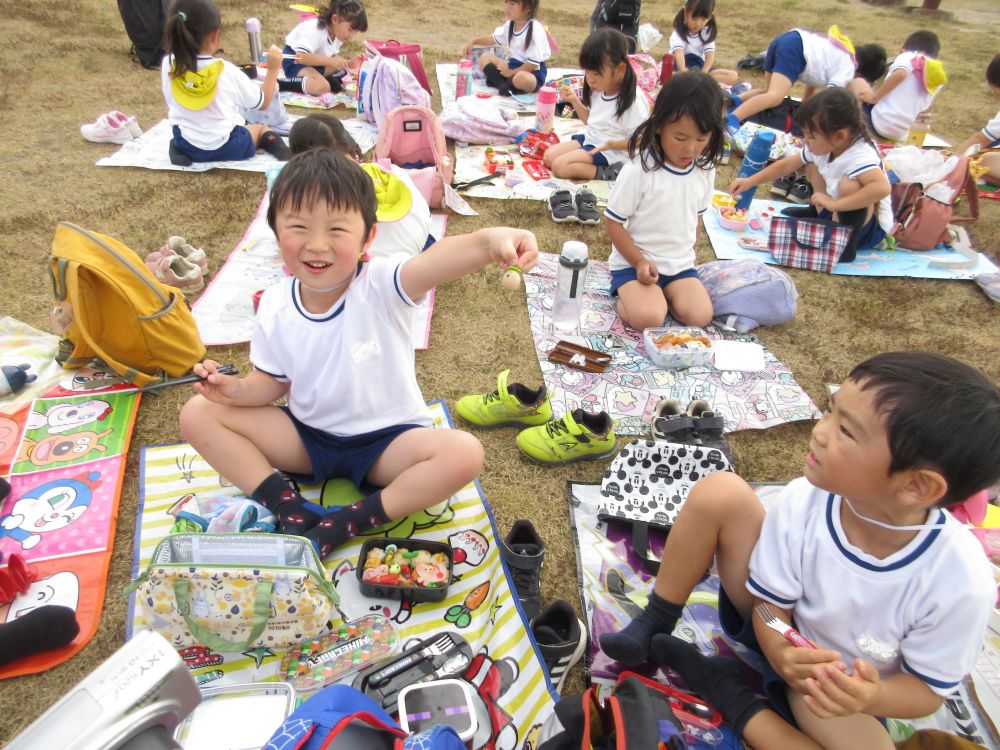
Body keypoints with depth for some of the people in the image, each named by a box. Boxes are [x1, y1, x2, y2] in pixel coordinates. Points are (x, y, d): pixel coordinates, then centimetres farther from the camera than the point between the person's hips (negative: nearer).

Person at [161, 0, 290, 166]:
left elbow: (172, 108, 5)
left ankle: (180, 149, 7)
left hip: (186, 145, 2)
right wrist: (273, 69, 4)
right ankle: (280, 150, -2)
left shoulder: (167, 65, -10)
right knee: (262, 128, 29)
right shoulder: (227, 71, -18)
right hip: (227, 147, -2)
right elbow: (262, 103, -4)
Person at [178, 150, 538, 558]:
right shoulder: (275, 308, -9)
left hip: (388, 438, -3)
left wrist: (490, 240, -66)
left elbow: (436, 261, -45)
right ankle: (290, 509, -17)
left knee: (463, 454, -31)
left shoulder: (380, 285, -22)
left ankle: (347, 523, -20)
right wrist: (236, 389, -19)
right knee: (198, 414, -8)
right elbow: (272, 381, 5)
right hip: (307, 436, 4)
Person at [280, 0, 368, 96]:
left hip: (315, 63, 8)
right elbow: (300, 57, -38)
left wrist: (349, 63, -14)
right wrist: (330, 61, -43)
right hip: (295, 62, -8)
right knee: (322, 87, -34)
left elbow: (334, 56, 6)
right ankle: (279, 84, -22)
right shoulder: (315, 30, -28)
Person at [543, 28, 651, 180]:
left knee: (560, 165, -22)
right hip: (589, 139, 10)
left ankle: (605, 172, -19)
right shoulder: (599, 90, 4)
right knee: (549, 156, 1)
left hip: (610, 152, -10)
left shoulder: (632, 99, -21)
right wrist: (574, 100, 6)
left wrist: (612, 144, -33)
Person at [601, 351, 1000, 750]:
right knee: (717, 491, -22)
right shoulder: (802, 501, -25)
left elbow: (929, 689, -14)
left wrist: (872, 697, -36)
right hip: (777, 633, 1)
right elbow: (771, 604, -12)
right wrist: (782, 653, -34)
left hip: (838, 686, -1)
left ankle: (730, 694, -11)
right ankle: (655, 624, -5)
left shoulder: (960, 582, -30)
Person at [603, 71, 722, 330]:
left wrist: (686, 256, 11)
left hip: (680, 265, 5)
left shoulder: (705, 172, 0)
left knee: (700, 316, -17)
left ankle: (659, 295, 7)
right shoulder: (639, 170, -17)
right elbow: (613, 222, -11)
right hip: (633, 263, -5)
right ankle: (629, 296, 2)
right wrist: (639, 262, -16)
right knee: (647, 318, -29)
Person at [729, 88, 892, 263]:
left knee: (850, 183, -38)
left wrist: (834, 204, -49)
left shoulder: (860, 157, -34)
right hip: (840, 213, 8)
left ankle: (846, 243, -19)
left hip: (871, 228, -8)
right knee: (812, 164, 11)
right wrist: (749, 182, 1)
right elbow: (786, 165, 4)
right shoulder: (821, 147, -8)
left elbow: (883, 187, -51)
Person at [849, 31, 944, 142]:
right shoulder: (937, 78, 16)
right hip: (901, 133, 6)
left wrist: (874, 97, -12)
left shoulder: (909, 56, 0)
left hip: (879, 122, -6)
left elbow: (900, 74, -22)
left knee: (857, 82, 18)